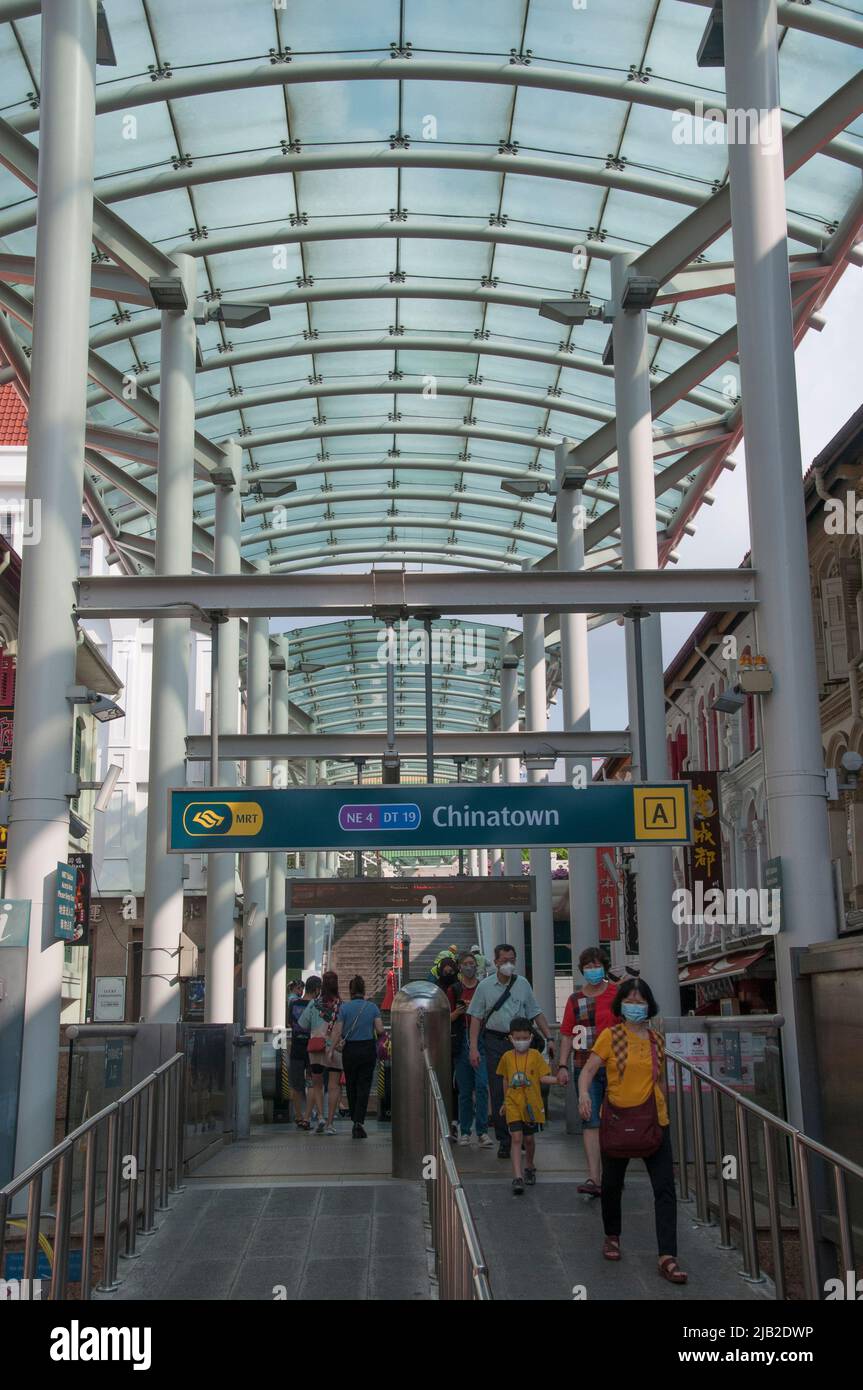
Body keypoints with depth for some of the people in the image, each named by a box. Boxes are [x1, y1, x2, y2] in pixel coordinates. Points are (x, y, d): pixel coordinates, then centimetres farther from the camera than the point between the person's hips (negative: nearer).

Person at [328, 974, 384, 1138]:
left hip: (350, 1050, 0)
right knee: (364, 1086, 2)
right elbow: (380, 1030, -6)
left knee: (351, 1086, 15)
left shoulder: (344, 1007, -5)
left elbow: (337, 1031, -9)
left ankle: (354, 1120, 24)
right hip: (368, 1049, 0)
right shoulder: (372, 1006, -2)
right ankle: (359, 1121, -12)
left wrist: (333, 1049, -1)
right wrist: (379, 1038, 16)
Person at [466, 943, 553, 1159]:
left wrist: (549, 1038, 5)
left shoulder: (522, 984, 7)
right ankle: (504, 1141, 9)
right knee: (498, 1093, 1)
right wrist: (474, 1048, -5)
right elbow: (476, 1017, 2)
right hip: (495, 1042, -1)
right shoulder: (485, 986, 2)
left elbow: (536, 1013, 12)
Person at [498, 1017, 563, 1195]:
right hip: (513, 1105, 0)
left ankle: (529, 1167, 38)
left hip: (531, 1104, 0)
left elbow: (544, 1077, -4)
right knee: (517, 1138, -10)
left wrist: (558, 1079, -22)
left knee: (529, 1138, 12)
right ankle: (517, 1177, -14)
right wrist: (505, 1102, 20)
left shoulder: (536, 1055, -3)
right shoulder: (507, 1057, 2)